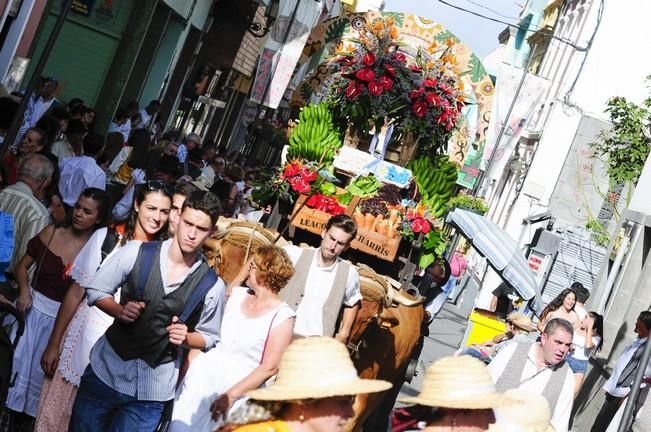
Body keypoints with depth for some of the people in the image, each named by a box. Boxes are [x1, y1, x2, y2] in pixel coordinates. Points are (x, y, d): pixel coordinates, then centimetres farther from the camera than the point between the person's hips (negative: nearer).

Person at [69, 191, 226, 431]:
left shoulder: (212, 286, -8)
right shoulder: (137, 252, -8)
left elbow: (208, 336, 6)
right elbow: (95, 290, 3)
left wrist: (185, 338, -14)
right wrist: (119, 311, -15)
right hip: (106, 370, 1)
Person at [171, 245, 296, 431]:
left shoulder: (282, 316, -13)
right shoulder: (237, 293, 3)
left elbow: (269, 368, -14)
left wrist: (231, 395, -15)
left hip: (240, 383, -4)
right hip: (205, 372, 4)